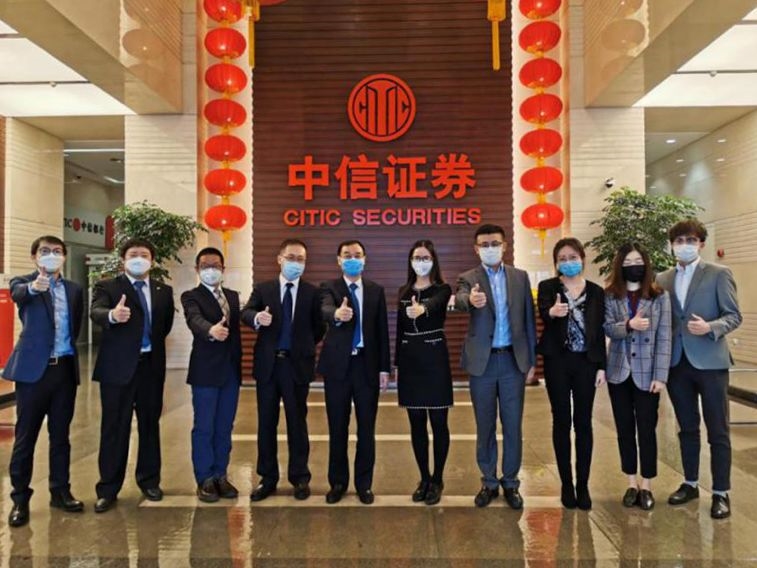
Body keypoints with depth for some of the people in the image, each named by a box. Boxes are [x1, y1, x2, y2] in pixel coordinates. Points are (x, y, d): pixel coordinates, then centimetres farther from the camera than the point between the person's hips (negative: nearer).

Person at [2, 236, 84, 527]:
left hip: (65, 368, 4)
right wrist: (34, 287, -47)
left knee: (60, 435, 12)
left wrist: (67, 348, 8)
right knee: (25, 437, 4)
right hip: (33, 368, -3)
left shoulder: (74, 289, 11)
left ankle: (60, 491, 24)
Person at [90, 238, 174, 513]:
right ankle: (108, 488, 15)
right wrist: (113, 315, -42)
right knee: (114, 427, 3)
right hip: (118, 366, -3)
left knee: (150, 424, 12)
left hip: (152, 365, 3)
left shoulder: (164, 291, 10)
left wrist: (153, 343, 3)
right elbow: (96, 312, -22)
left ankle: (149, 480, 27)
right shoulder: (107, 287, -2)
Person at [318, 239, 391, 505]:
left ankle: (364, 483, 23)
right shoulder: (329, 287, -1)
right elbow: (325, 310, -24)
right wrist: (337, 314, -48)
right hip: (338, 365, -1)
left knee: (366, 428, 8)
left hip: (367, 364, 1)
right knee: (337, 428, 9)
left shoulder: (376, 290, 6)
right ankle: (338, 482, 25)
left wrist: (384, 367, 1)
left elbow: (382, 330, 5)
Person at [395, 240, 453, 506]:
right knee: (417, 423, 10)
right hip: (410, 361, 4)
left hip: (435, 359, -4)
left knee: (438, 423, 3)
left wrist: (422, 309, -53)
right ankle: (424, 478, 24)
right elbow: (399, 329, 11)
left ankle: (437, 480, 19)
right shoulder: (404, 292, 9)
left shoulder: (442, 289, -4)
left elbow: (435, 303, -30)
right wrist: (397, 364, 10)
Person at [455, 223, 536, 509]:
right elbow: (460, 300, -25)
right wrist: (471, 300, -49)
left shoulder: (520, 277, 6)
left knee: (512, 425, 8)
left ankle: (510, 482, 24)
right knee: (485, 426, 10)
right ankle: (489, 481, 26)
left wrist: (531, 360, 4)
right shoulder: (468, 278, -1)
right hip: (483, 361, -1)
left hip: (513, 360, 1)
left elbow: (528, 319, 6)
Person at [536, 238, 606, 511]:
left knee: (583, 422, 6)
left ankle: (583, 485, 17)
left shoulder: (596, 291, 6)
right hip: (557, 361, -1)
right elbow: (543, 313, -21)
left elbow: (600, 330, 6)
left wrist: (601, 366, 1)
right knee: (561, 421, 5)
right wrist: (552, 312, -44)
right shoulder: (547, 287, 0)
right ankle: (566, 484, 18)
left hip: (586, 362, 2)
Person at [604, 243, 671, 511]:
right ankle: (632, 483, 23)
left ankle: (647, 486, 20)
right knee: (624, 429, 10)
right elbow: (607, 328, -7)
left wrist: (660, 375, -10)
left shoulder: (660, 296, -2)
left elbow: (664, 338, -5)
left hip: (647, 373, -2)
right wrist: (629, 325, -27)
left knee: (647, 429, 5)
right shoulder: (610, 296, 2)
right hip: (619, 372, 2)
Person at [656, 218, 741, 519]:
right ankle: (690, 483, 27)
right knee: (687, 428, 14)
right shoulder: (662, 280, 9)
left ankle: (721, 492, 14)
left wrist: (710, 327, -25)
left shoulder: (719, 274, -2)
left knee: (717, 431, 4)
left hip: (709, 361, -4)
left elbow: (734, 315, -6)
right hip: (677, 363, 4)